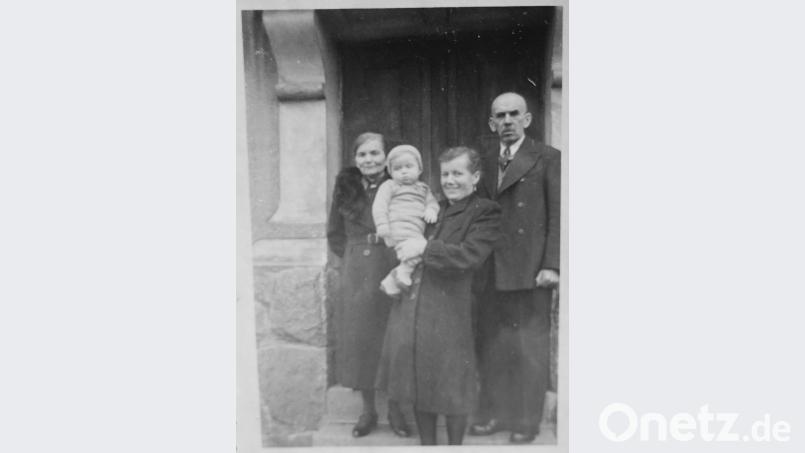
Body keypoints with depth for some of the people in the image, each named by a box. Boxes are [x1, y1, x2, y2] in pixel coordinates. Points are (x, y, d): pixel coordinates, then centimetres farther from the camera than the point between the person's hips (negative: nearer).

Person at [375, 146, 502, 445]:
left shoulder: (486, 213, -4)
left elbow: (469, 256, -18)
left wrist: (424, 247, -15)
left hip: (449, 308, -6)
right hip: (410, 305, 6)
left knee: (450, 383, 7)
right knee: (418, 379, 14)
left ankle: (455, 446, 27)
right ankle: (426, 443, 32)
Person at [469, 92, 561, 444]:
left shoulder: (548, 159, -1)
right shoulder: (483, 157, 12)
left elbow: (557, 216, -5)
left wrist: (551, 265, -13)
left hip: (530, 268, -4)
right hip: (490, 269, 4)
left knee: (531, 346, 6)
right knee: (492, 344, 11)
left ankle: (527, 421, 20)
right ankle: (494, 414, 26)